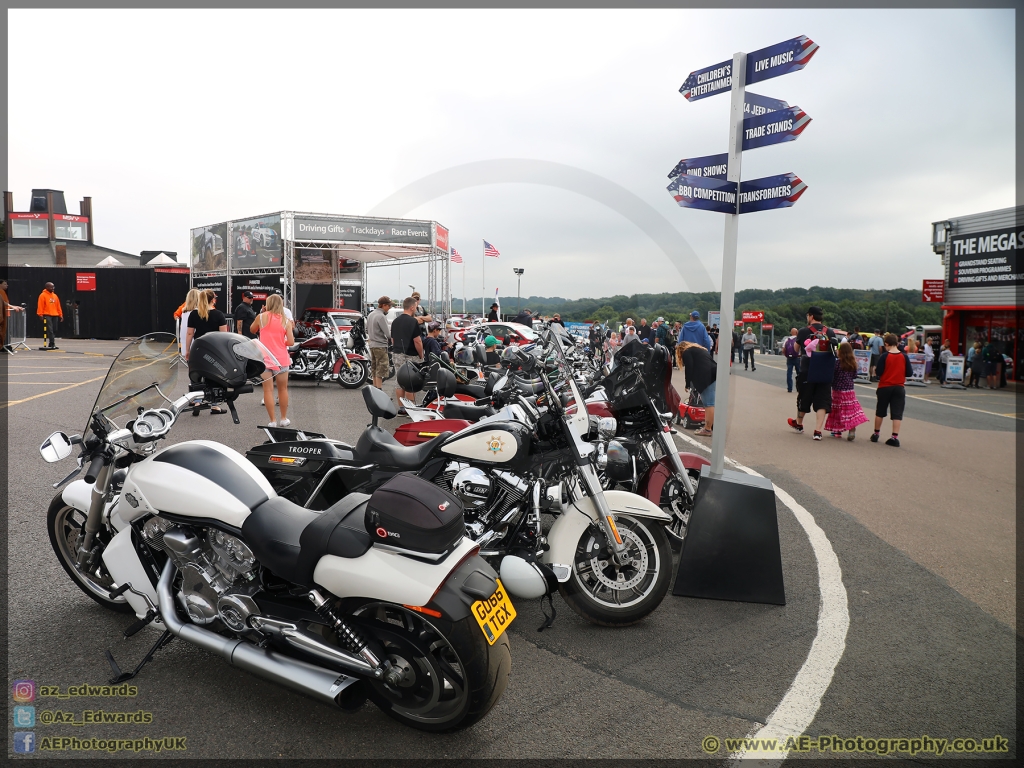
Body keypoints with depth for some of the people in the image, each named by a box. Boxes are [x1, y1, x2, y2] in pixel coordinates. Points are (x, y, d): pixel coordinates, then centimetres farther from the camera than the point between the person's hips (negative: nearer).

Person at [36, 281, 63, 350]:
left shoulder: (55, 296, 17)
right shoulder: (43, 295, -2)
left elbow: (58, 306, 19)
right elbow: (40, 306, -7)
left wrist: (60, 315, 16)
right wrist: (40, 315, -13)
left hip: (55, 316, 6)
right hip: (47, 315, -6)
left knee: (54, 330, 6)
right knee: (50, 330, -12)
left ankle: (51, 344, 13)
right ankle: (52, 344, -15)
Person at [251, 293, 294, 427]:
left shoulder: (261, 317, -2)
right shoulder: (286, 321, -1)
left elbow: (252, 330, 17)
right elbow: (291, 342, -6)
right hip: (281, 359, 1)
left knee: (268, 390, 3)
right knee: (283, 389, 14)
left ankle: (272, 421, 3)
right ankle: (284, 418, 23)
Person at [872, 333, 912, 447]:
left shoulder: (884, 356, -10)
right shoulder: (904, 356, -4)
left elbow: (878, 372, -12)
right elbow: (910, 373, -1)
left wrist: (875, 368, 8)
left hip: (884, 387, -1)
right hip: (899, 388, 1)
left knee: (880, 412, 13)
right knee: (897, 413, 1)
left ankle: (876, 434, 23)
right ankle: (895, 437, -5)